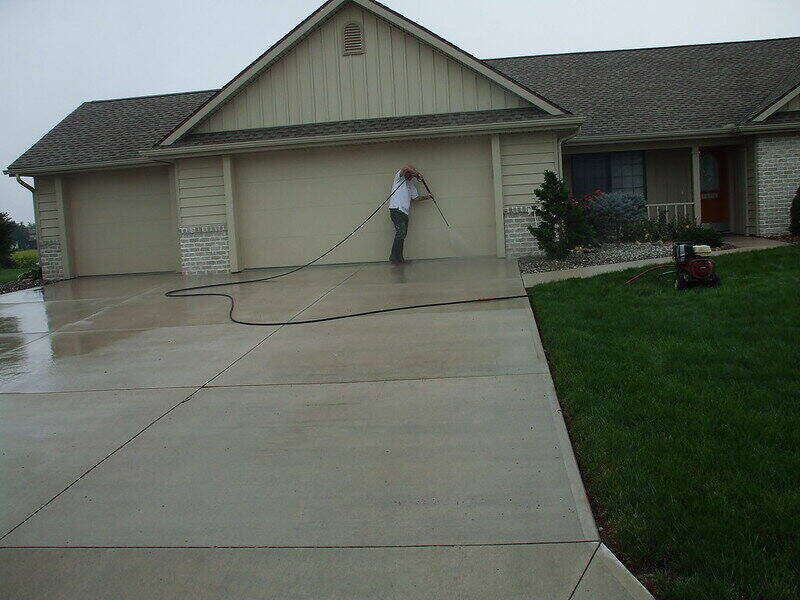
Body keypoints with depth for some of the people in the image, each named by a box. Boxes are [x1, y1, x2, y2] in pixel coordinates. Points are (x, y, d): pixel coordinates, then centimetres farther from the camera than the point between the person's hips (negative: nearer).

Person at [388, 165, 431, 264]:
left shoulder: (411, 185, 26)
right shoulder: (399, 177, 5)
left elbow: (416, 197, 22)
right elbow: (406, 168, -13)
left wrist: (426, 197, 11)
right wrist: (417, 173, -5)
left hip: (405, 212, 8)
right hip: (396, 209, -8)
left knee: (402, 235, 4)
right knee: (400, 233, -18)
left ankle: (399, 258, 6)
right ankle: (393, 257, -18)